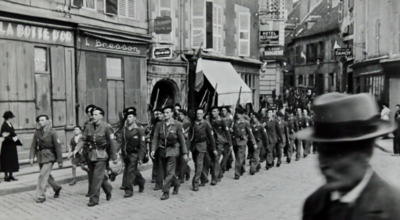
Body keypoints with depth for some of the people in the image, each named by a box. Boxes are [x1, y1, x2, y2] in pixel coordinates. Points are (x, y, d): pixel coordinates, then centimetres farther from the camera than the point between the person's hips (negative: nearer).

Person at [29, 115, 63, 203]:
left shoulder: (52, 132, -9)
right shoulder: (37, 132, 5)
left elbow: (58, 146, -10)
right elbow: (33, 146, 6)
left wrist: (60, 161, -11)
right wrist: (31, 157, -6)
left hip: (49, 157, -6)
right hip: (40, 157, 6)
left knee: (43, 175, -11)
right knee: (46, 175, 16)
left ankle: (41, 196, -1)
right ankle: (57, 188, 38)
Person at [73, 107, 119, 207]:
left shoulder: (106, 127, -9)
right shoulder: (89, 126, 6)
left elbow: (112, 142, -7)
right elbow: (83, 140, 7)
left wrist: (114, 157, -6)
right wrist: (76, 149, -10)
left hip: (101, 155, -6)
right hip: (91, 154, 6)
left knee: (97, 177, -7)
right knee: (92, 177, 14)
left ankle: (94, 199, 3)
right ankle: (108, 189, 36)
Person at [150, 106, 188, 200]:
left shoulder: (177, 124, -5)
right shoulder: (159, 124, 4)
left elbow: (182, 139, -2)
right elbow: (155, 138, 4)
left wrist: (184, 153, -2)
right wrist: (153, 149, -9)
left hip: (172, 150, -4)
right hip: (162, 150, 4)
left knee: (169, 172, -7)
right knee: (164, 171, 11)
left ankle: (166, 192, 2)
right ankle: (176, 184, 34)